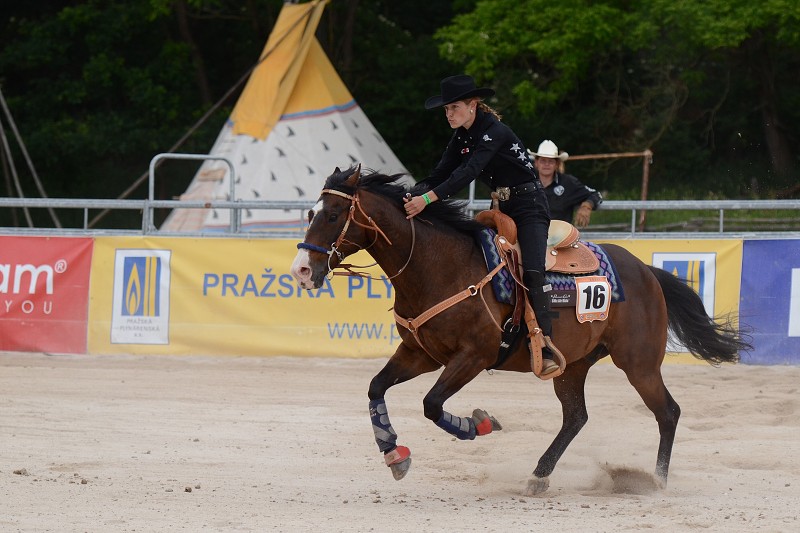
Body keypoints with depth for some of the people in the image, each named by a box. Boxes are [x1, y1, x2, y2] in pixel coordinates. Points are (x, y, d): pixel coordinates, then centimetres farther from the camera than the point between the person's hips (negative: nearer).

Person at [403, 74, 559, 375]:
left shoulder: (495, 133, -21)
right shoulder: (462, 137, 6)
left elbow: (468, 172, -33)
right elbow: (441, 173, 2)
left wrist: (429, 199, -42)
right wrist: (416, 196, -17)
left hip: (530, 207, -9)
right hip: (504, 209, 9)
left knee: (532, 272, -23)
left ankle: (546, 351, -30)